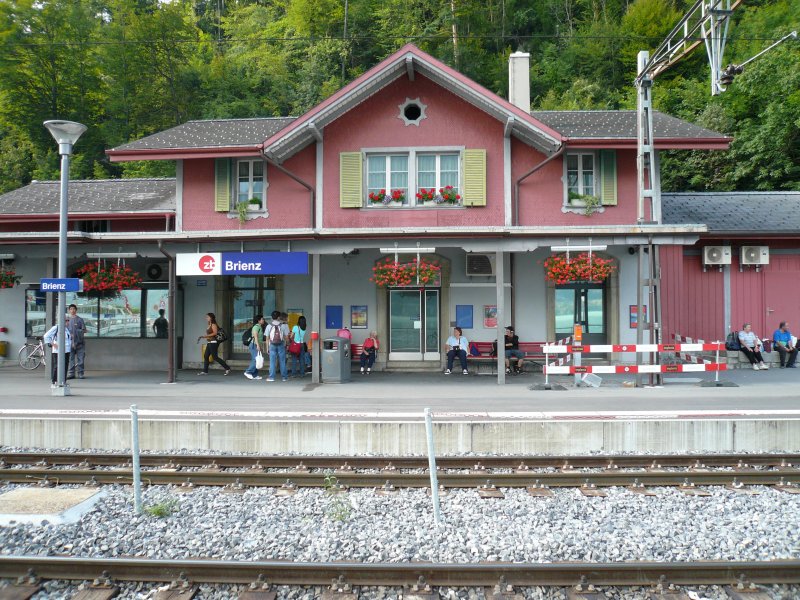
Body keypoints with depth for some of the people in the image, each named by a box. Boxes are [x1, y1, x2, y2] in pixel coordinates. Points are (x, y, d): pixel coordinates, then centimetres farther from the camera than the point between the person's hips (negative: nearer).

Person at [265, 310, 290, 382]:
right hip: (281, 345, 0)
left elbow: (267, 338, 3)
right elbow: (286, 337, -1)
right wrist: (287, 345, 12)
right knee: (282, 361, 5)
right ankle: (284, 377, 9)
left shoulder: (269, 326, 1)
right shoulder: (283, 325, -1)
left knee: (272, 361, 3)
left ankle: (271, 377, 2)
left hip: (272, 345, 0)